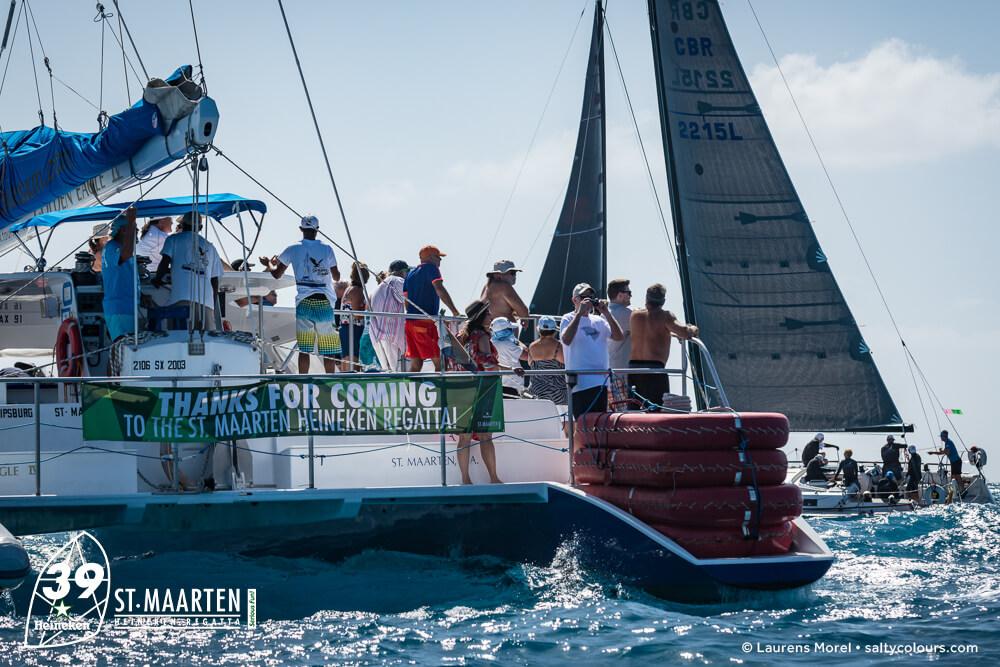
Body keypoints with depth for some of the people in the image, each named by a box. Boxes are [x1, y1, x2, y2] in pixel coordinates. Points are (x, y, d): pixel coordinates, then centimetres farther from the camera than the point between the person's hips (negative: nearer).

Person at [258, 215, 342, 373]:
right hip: (325, 302, 1)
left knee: (304, 348, -1)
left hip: (304, 301, -1)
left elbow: (277, 274, 8)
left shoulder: (293, 249, 4)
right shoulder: (327, 249, 6)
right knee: (328, 348, 4)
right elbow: (336, 277, 14)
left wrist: (269, 264, 29)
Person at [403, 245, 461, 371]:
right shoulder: (430, 268, -3)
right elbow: (439, 289, -18)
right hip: (425, 322, -8)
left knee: (416, 364, 9)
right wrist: (455, 311, -23)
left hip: (409, 322, 8)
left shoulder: (411, 274, 20)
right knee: (440, 362, -9)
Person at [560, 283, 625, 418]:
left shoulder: (599, 321, 16)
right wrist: (580, 313, -17)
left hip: (601, 382, 6)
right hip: (580, 382, -6)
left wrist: (606, 313, -3)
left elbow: (619, 336, 5)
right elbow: (566, 340, -19)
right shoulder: (569, 319, 1)